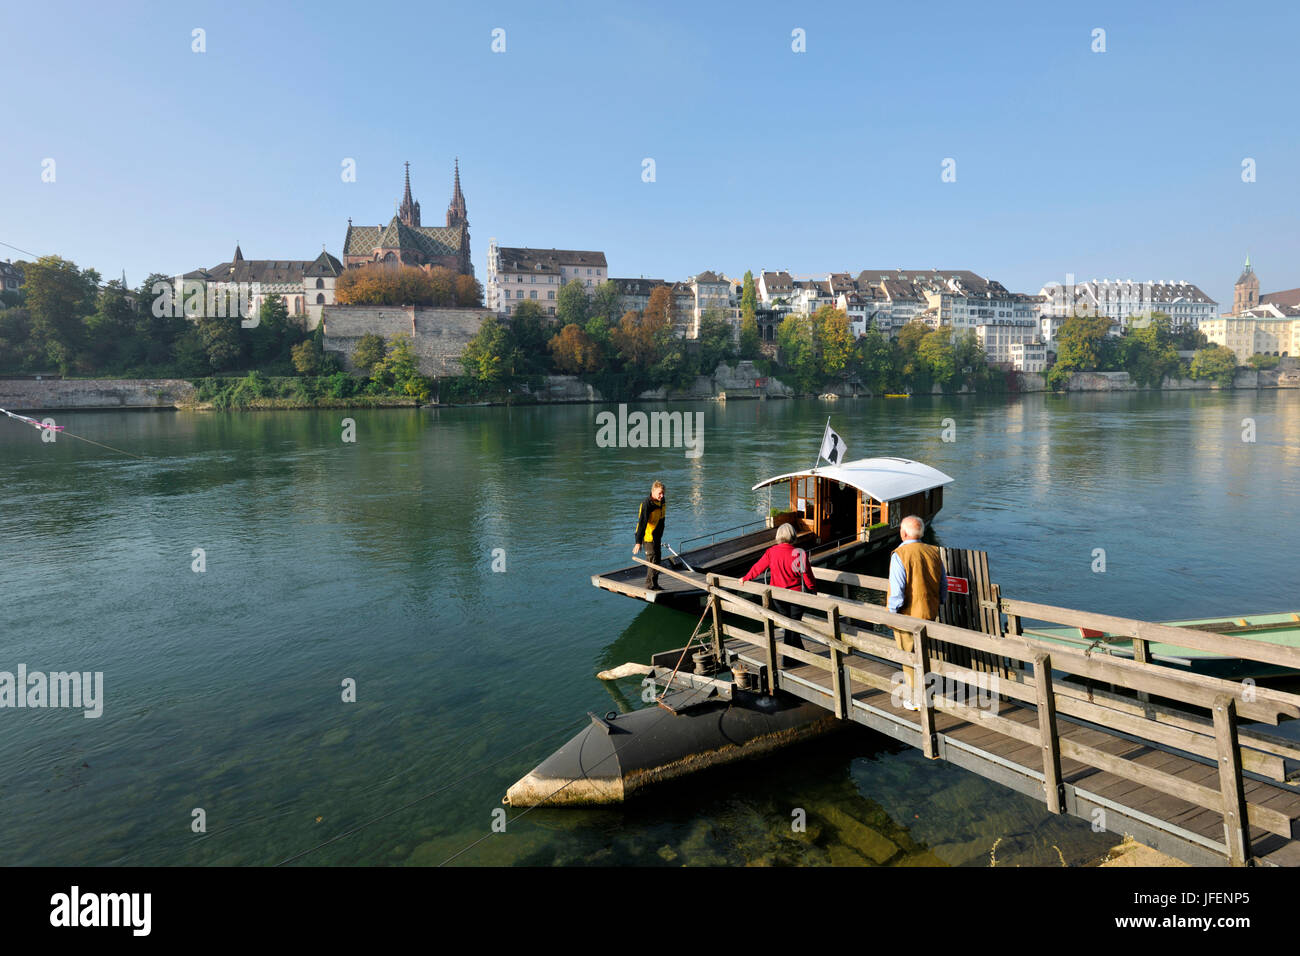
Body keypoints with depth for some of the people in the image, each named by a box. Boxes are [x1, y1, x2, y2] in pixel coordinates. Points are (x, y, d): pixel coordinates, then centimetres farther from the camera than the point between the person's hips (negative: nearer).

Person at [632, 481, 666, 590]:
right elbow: (642, 524, -27)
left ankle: (654, 585, 29)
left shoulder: (661, 502, 3)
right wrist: (638, 542, -30)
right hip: (648, 536, -9)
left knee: (657, 561, 16)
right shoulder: (647, 504, -23)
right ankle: (650, 586, 3)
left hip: (657, 536, 9)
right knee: (653, 562, -7)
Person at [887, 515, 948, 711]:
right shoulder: (934, 552, 1)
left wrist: (893, 614, -10)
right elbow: (943, 586, 8)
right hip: (930, 614, 6)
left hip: (908, 616, -6)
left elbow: (897, 591, -21)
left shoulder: (899, 555, -19)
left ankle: (915, 700, 15)